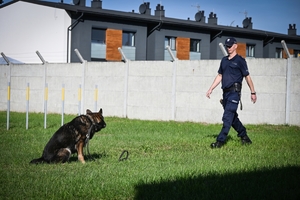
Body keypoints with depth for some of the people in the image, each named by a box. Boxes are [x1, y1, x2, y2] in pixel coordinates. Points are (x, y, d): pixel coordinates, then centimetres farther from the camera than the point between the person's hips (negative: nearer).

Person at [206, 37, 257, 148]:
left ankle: (220, 141, -15)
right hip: (225, 92, 8)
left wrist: (253, 92, -2)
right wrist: (211, 89, 16)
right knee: (232, 117, 14)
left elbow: (247, 77, -2)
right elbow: (219, 76, 22)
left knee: (227, 117, -13)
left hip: (234, 92, -7)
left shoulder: (240, 60, -3)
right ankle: (244, 136, 28)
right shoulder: (224, 60, 17)